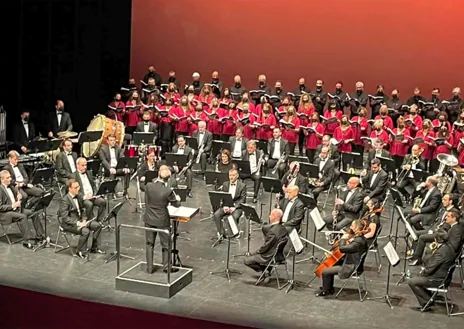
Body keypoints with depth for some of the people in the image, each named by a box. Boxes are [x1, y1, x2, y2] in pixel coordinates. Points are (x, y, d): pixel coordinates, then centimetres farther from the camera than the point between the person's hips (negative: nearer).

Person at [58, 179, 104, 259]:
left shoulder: (79, 197, 6)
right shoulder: (64, 200, -19)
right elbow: (65, 218, -23)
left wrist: (84, 220, -3)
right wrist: (78, 223, -28)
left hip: (79, 220, 8)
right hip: (68, 223, -8)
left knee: (98, 225, -3)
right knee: (85, 231, -30)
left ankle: (94, 248, 10)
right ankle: (79, 252, -11)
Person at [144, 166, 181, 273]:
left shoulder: (148, 186, -13)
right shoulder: (168, 191, -22)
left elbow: (146, 201, 3)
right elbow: (176, 204, -5)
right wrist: (178, 199, 17)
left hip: (149, 219, 3)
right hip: (162, 221, -3)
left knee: (149, 243, 15)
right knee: (165, 244, 14)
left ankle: (149, 267, 20)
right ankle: (166, 266, 24)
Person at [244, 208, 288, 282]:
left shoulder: (273, 231, -28)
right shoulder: (282, 228, -1)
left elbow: (265, 247, -20)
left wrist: (257, 252, -4)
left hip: (270, 257, -9)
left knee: (246, 260, 0)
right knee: (254, 254, 29)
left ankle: (265, 272, 2)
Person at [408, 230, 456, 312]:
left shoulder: (441, 251, -29)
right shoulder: (448, 247, 2)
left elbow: (430, 269, -23)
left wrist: (423, 272, -5)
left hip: (438, 280, -10)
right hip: (444, 277, 10)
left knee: (411, 282, -7)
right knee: (417, 278, 26)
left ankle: (427, 303, 0)